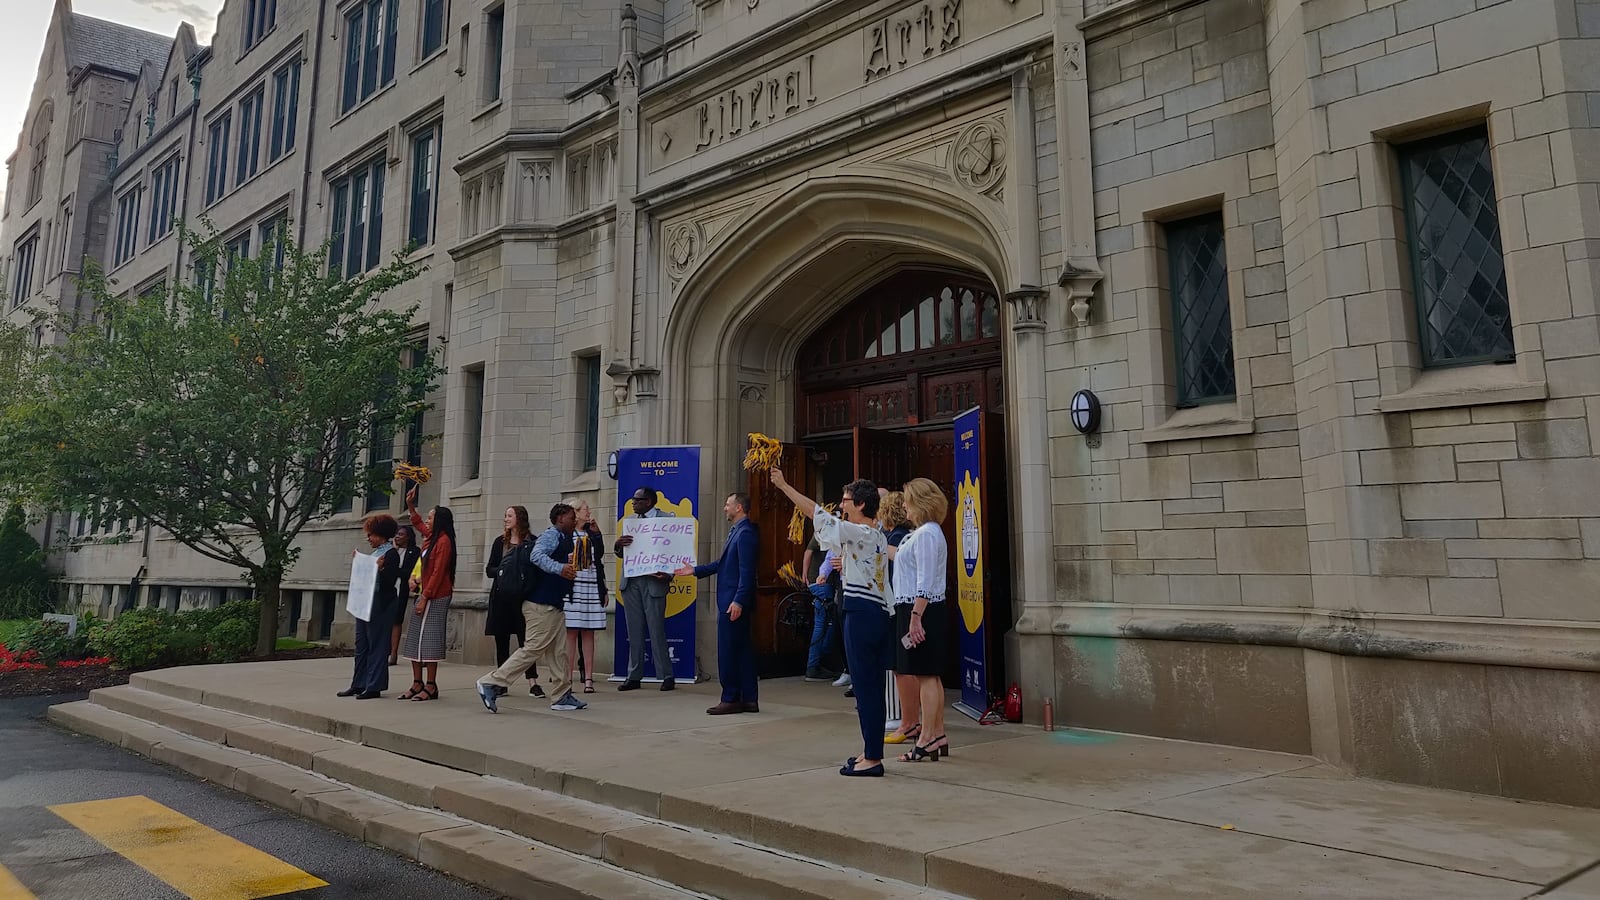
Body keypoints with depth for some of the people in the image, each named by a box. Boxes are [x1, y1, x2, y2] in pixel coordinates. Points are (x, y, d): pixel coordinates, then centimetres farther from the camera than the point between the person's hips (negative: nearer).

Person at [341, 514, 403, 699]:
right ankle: (359, 684, 19)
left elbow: (390, 581, -17)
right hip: (365, 602, 10)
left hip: (380, 605, -9)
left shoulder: (391, 554, -11)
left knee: (376, 645, -4)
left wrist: (380, 568, -32)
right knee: (361, 644, 12)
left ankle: (374, 686, 2)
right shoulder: (376, 552, 15)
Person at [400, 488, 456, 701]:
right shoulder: (431, 538, 13)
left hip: (435, 597, -9)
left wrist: (425, 598, -20)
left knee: (428, 638, -8)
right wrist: (410, 506, 31)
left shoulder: (444, 541, -14)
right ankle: (417, 683, 13)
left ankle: (431, 686, -3)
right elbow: (418, 524, 38)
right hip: (426, 594, 9)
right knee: (415, 639, 8)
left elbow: (438, 573, -19)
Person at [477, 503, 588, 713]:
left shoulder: (563, 539, 19)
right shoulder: (551, 535, -10)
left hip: (553, 605, 10)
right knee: (534, 648, -10)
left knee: (558, 652, 11)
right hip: (541, 604, -10)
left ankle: (563, 696, 15)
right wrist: (559, 568, -39)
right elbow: (536, 555, -29)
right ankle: (492, 683, -6)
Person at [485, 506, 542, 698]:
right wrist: (501, 571, -9)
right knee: (501, 640, 7)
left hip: (522, 597, -3)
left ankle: (533, 682, -3)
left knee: (525, 639, -5)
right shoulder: (500, 541, 10)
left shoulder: (532, 542, -1)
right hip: (500, 597, 3)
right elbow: (489, 569, 10)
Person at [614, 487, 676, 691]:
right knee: (634, 631, 10)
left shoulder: (666, 518, -3)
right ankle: (634, 677, 17)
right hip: (631, 581, 5)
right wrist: (618, 544, -10)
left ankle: (666, 676, 6)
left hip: (653, 581, -5)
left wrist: (669, 574, -19)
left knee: (656, 630, -3)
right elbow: (621, 554, 13)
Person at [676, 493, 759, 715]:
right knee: (743, 650, 11)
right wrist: (695, 571, 23)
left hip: (734, 603, -10)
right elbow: (724, 564, 22)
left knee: (728, 652, -3)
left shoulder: (745, 533, -15)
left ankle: (730, 699, 4)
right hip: (731, 601, 10)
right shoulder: (738, 531, 17)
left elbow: (747, 571, -22)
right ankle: (749, 700, 16)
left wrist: (738, 601, -26)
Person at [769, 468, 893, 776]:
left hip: (861, 614, -10)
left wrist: (784, 485, -10)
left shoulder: (860, 533, -13)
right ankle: (871, 753, 20)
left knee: (866, 686, -5)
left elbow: (818, 514, -15)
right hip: (878, 612, 10)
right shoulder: (876, 536, 16)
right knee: (871, 687, 13)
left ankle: (872, 758, 0)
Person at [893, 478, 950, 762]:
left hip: (921, 610, -10)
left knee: (925, 675, -6)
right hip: (914, 609, 10)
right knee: (930, 675, 13)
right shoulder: (921, 532, 17)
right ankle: (938, 736, 19)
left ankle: (926, 739, -2)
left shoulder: (927, 533, -15)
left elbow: (925, 582, -21)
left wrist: (915, 617, -23)